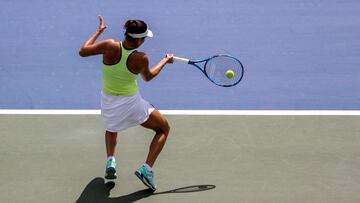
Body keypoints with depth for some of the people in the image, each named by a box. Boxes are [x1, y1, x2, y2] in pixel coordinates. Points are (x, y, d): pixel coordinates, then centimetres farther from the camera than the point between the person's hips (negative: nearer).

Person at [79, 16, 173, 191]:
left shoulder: (110, 47, -20)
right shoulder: (141, 59, -20)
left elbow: (82, 52, -6)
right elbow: (148, 77, 4)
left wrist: (99, 31, 5)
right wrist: (165, 60, 18)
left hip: (108, 102, 4)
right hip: (131, 103, -4)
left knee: (111, 128, 39)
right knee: (163, 129, 16)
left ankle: (110, 161, 16)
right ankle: (147, 168, 0)